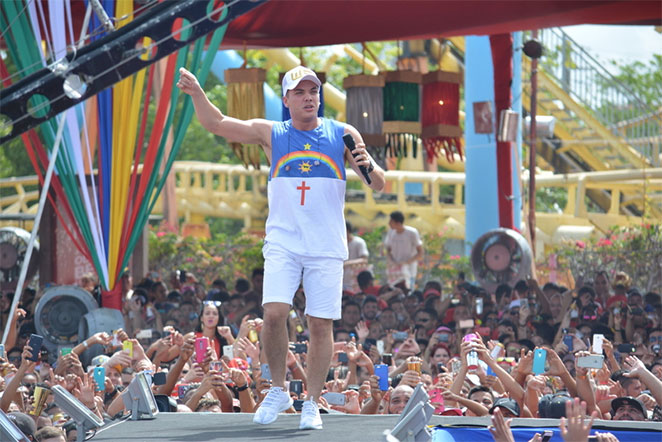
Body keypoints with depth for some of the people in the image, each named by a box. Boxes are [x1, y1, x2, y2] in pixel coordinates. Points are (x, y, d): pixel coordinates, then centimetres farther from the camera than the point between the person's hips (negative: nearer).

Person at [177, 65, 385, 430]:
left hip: (326, 248, 0)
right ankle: (278, 391, 3)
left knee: (321, 324, -2)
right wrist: (197, 93, -17)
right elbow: (216, 124, 0)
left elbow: (378, 185, 7)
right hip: (282, 244, 0)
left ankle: (312, 404, 9)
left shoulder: (343, 135, 6)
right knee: (274, 313, -16)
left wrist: (368, 166, -16)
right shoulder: (271, 134, 7)